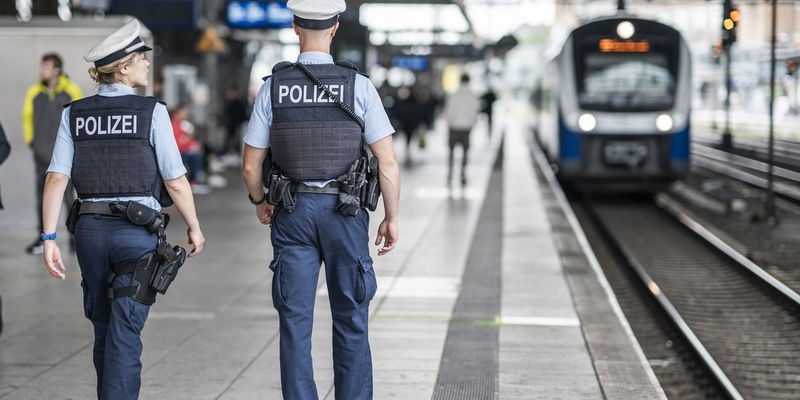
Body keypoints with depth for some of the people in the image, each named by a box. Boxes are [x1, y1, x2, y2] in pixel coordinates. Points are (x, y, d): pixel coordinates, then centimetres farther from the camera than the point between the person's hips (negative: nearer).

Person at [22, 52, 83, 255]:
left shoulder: (72, 91, -5)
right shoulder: (34, 92, 3)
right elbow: (27, 117, 15)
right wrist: (30, 141, 9)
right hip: (42, 155, 3)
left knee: (69, 197, 0)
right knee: (42, 199, 6)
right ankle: (43, 239, 14)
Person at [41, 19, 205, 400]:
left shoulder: (74, 114, 4)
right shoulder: (151, 111, -7)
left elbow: (56, 179, -4)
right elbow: (176, 182, -7)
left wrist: (49, 238, -3)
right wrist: (194, 227, 7)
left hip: (90, 229, 4)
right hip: (139, 231, -4)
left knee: (103, 328, 19)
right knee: (124, 334, -3)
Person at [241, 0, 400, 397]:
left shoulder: (273, 87, -3)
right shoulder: (358, 86, -7)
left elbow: (250, 165, 0)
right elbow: (388, 162, -10)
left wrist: (259, 202, 20)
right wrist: (392, 218, 2)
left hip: (293, 214, 1)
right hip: (345, 213, -1)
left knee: (295, 324, 6)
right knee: (350, 323, 9)